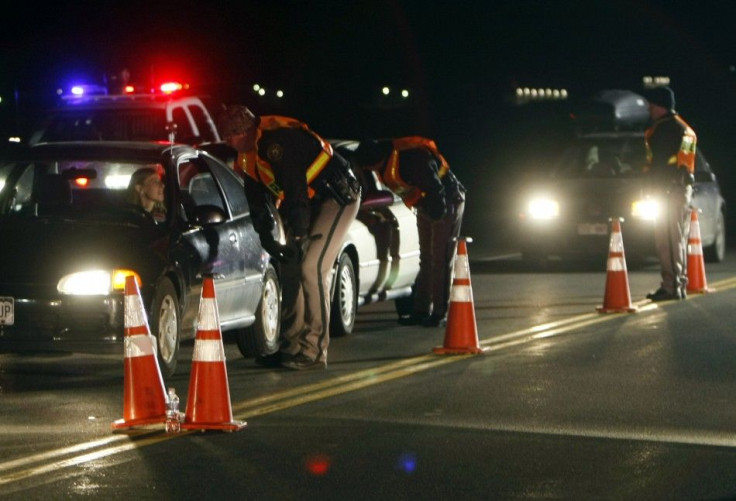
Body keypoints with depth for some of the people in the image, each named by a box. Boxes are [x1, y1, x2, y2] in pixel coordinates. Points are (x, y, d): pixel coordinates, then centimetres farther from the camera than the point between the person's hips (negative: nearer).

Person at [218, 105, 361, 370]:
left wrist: (297, 238, -28)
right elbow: (256, 199, 9)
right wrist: (268, 240, 0)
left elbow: (295, 189, -31)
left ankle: (314, 351, -15)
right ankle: (291, 347, 13)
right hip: (310, 203, 10)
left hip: (337, 197, -10)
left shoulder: (276, 138, -27)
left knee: (311, 267, -18)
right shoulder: (248, 152, 4)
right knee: (291, 269, 6)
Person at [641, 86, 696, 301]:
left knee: (667, 239, -12)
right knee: (678, 239, 15)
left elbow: (660, 161, -17)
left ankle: (671, 286, -16)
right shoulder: (684, 128, 20)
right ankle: (679, 285, 19)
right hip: (684, 188, 10)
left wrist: (653, 188, -15)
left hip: (667, 188, -10)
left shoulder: (664, 128, -11)